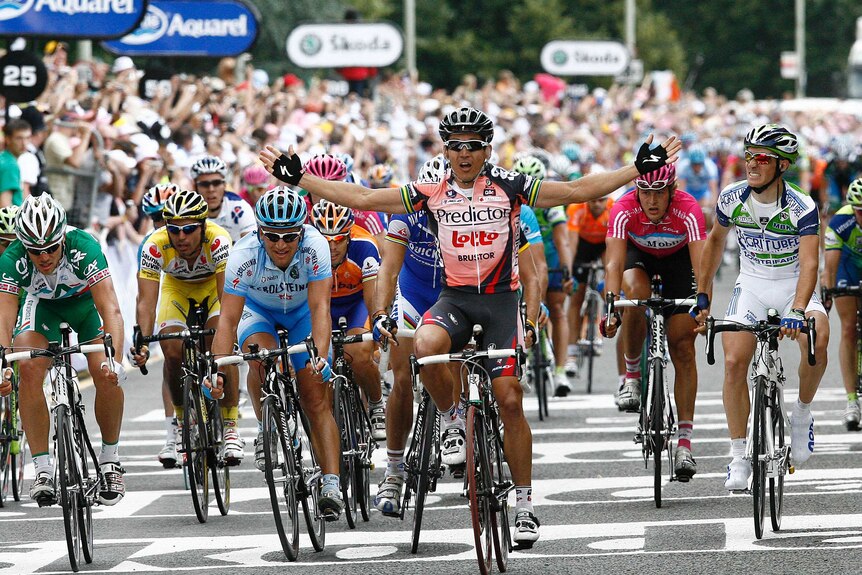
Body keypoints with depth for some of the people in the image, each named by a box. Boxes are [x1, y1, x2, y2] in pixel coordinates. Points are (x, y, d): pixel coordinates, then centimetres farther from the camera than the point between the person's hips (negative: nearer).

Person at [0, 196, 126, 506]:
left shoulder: (84, 247, -38)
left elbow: (111, 310, -43)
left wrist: (115, 360, -57)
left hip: (86, 300, -1)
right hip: (43, 305, 1)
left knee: (106, 373, -22)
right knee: (29, 370, -24)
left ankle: (110, 460, 0)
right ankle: (43, 469, -15)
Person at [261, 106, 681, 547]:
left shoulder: (508, 187, -2)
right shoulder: (431, 193, 2)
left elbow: (577, 191, -4)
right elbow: (363, 198, 0)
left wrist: (638, 169, -12)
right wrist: (298, 178, -6)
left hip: (500, 299, -1)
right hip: (454, 299, 1)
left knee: (510, 402, -5)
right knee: (426, 345, -34)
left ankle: (524, 505, 7)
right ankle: (451, 416, -5)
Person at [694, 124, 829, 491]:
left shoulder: (802, 208, -22)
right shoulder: (732, 198, -12)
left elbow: (809, 264, -31)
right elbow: (715, 241, 8)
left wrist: (797, 311, -46)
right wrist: (702, 296, 8)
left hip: (793, 285, -2)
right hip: (752, 285, 3)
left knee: (817, 339, -31)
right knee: (734, 362, -15)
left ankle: (802, 415, -5)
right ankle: (739, 457, -5)